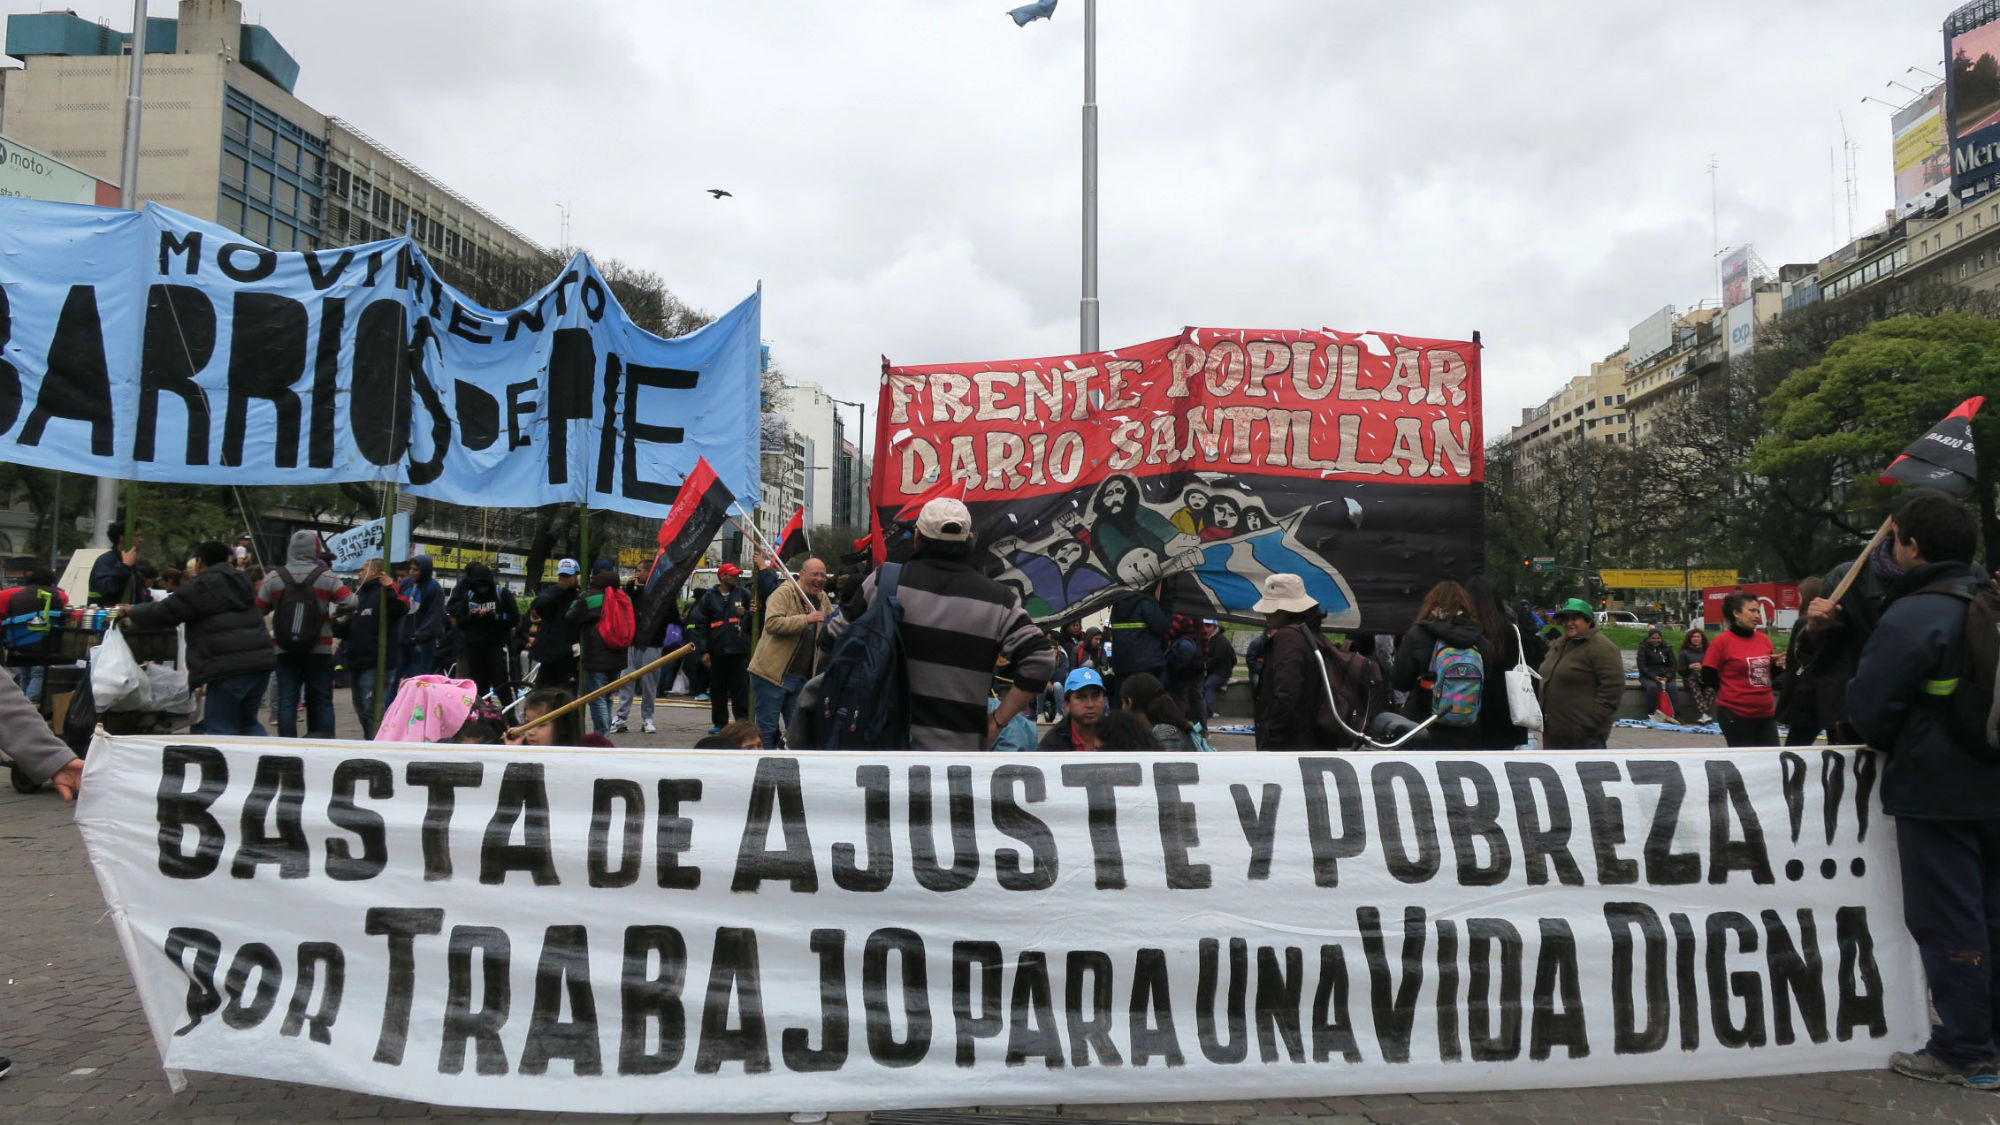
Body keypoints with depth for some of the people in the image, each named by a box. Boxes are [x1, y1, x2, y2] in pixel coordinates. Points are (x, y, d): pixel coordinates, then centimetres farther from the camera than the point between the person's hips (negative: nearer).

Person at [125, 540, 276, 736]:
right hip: (261, 660, 8)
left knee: (221, 727, 1)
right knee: (248, 722, 17)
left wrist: (132, 613, 20)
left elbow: (165, 613, 2)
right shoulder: (239, 582, 22)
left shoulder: (200, 586, -3)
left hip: (230, 666, -8)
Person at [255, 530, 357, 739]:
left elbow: (259, 609, 5)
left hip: (285, 650, 1)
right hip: (320, 650, -1)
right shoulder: (327, 577, -4)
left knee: (286, 700, 5)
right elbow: (350, 603, -8)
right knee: (321, 700, 6)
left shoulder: (273, 577, 0)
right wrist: (333, 613, 11)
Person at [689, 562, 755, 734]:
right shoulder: (709, 596, 4)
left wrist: (746, 614, -6)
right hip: (717, 651, 0)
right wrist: (703, 650, -4)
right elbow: (699, 624, 2)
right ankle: (719, 723, 18)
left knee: (741, 688, -2)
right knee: (718, 690, 7)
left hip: (739, 651, 0)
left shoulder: (743, 594, 8)